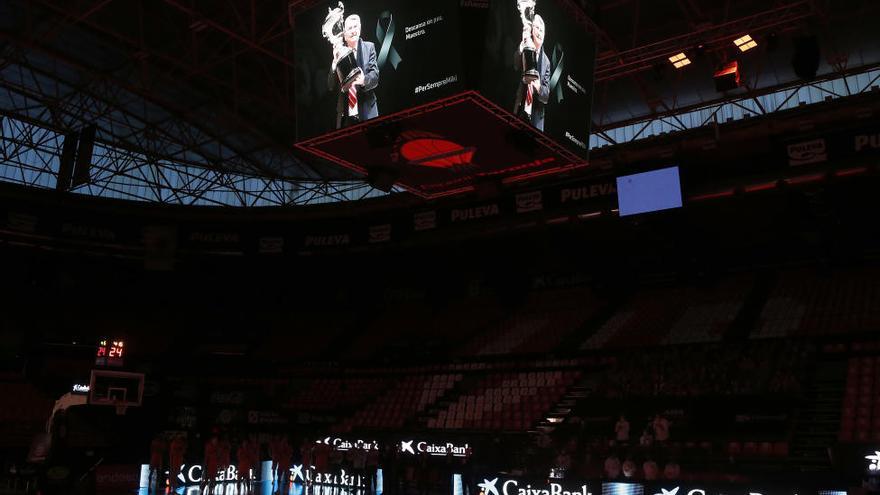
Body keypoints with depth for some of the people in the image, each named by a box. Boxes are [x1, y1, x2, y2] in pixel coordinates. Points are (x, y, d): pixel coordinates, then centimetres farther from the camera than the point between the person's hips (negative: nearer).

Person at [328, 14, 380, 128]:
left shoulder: (369, 47, 6)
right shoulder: (340, 52, 8)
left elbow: (375, 75, -3)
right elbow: (331, 87, 6)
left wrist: (364, 80, -25)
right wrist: (335, 62, -8)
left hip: (366, 113, -1)